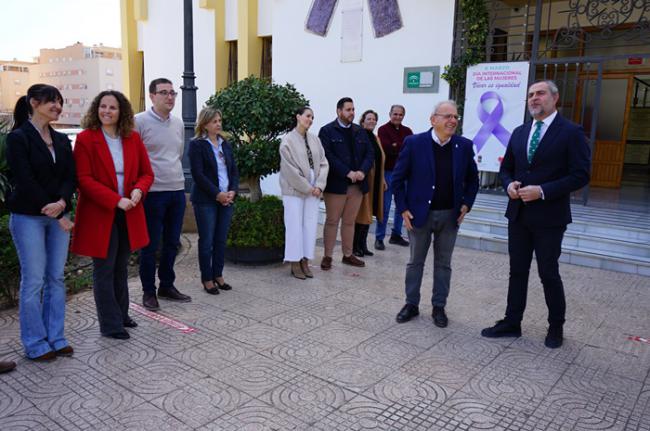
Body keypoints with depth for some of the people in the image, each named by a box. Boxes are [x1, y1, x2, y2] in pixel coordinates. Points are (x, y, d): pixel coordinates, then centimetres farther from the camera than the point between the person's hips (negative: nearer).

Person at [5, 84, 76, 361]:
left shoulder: (62, 140, 11)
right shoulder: (18, 138, -6)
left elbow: (70, 177, 4)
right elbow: (25, 181, -13)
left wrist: (62, 202, -16)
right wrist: (57, 216, -14)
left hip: (59, 216, 6)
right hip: (28, 217, -5)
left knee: (56, 278, 8)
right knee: (33, 280, 0)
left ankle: (55, 337, 19)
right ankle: (35, 343, 12)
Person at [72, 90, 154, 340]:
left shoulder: (133, 138, 6)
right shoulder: (85, 139, -7)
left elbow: (146, 173, 8)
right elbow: (84, 179, -13)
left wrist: (138, 190, -14)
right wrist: (116, 201, -21)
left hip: (128, 214, 5)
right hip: (99, 215, -4)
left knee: (121, 268, 16)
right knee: (104, 270, 4)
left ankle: (121, 315, 30)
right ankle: (110, 324, 13)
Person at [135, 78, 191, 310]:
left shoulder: (178, 123, 12)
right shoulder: (140, 121, -8)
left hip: (177, 190, 6)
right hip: (153, 192, -6)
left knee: (172, 243, 14)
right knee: (150, 244, 3)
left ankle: (167, 286, 28)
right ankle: (148, 291, 17)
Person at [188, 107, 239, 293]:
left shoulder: (225, 144, 13)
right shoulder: (197, 144, -5)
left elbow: (234, 170, 12)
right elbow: (198, 174, -12)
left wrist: (233, 191, -4)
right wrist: (217, 194, -15)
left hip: (227, 199, 5)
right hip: (206, 200, -5)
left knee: (221, 240, 9)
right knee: (207, 241, 2)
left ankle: (218, 275, 20)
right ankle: (207, 278, 13)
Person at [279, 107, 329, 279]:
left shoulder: (315, 139, 7)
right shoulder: (288, 140, -6)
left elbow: (323, 163, 6)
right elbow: (290, 169, -11)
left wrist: (319, 186, -6)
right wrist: (307, 188, -10)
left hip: (313, 190, 5)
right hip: (294, 190, -5)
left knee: (310, 225, 6)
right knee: (295, 226, 0)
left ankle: (305, 262, 16)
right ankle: (295, 264, 10)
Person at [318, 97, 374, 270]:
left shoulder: (360, 131, 13)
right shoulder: (327, 131, -3)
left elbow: (370, 153, 8)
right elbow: (327, 156, -14)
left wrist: (362, 171, -11)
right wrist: (347, 172, -20)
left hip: (357, 184, 5)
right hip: (336, 184, -5)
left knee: (349, 222, 12)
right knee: (332, 221, 2)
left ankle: (348, 255, 21)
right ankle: (327, 256, 10)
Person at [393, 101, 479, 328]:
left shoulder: (464, 146, -1)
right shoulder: (414, 143, -9)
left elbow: (472, 179, 11)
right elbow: (398, 178, -4)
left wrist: (466, 204, 0)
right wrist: (403, 209, -7)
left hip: (450, 215, 2)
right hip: (420, 213, -2)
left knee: (443, 264, 12)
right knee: (415, 262, 11)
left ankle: (439, 307, 25)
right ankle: (411, 304, 26)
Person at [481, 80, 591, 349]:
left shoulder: (571, 132, -7)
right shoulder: (519, 133, 11)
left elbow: (580, 175, -13)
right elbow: (506, 168, 16)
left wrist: (542, 191, -20)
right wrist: (509, 185, -6)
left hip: (549, 217, -5)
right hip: (518, 214, 5)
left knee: (549, 274, 5)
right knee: (517, 271, 12)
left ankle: (556, 327, 25)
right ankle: (511, 323, 23)